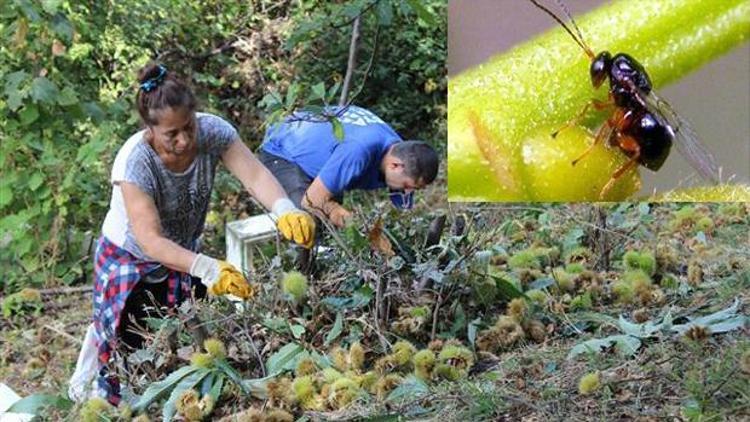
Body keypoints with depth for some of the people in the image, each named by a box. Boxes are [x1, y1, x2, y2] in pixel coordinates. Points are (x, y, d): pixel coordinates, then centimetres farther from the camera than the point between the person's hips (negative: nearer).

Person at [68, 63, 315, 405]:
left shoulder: (212, 131, -24)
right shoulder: (135, 162, -34)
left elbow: (254, 174, -32)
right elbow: (150, 240, -39)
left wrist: (285, 211, -54)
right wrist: (208, 269, -53)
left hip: (185, 252, 4)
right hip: (130, 259, -4)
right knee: (133, 342, 0)